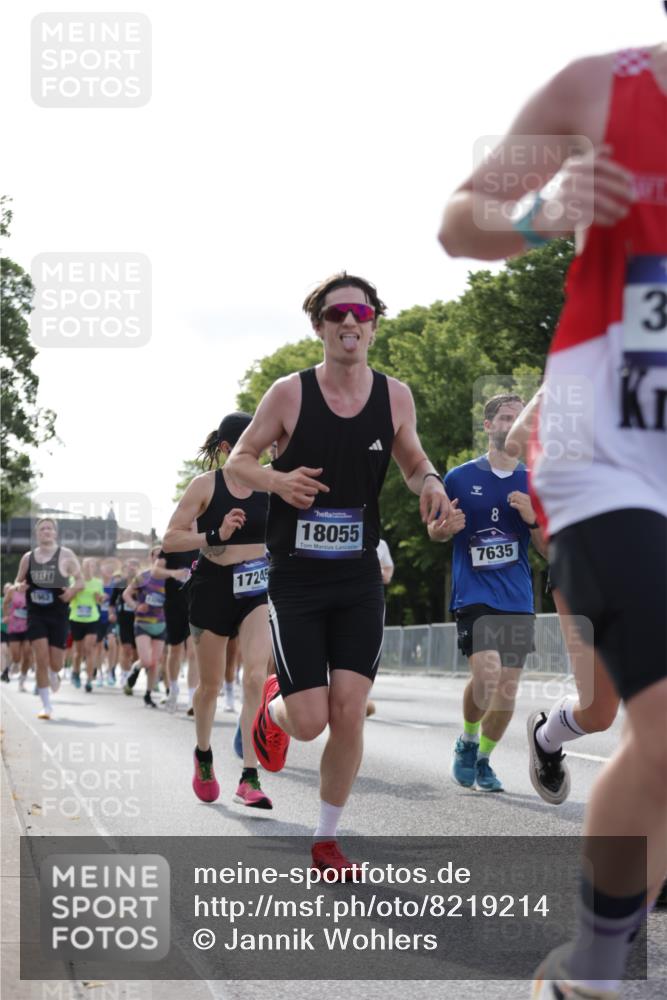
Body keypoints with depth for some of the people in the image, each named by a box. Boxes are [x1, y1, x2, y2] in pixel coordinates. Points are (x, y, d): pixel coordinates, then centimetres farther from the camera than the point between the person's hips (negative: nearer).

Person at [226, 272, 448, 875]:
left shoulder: (395, 397, 1)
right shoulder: (289, 393, -8)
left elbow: (413, 462, 17)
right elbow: (238, 460, 1)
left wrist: (428, 482, -7)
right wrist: (277, 480, -20)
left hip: (360, 581, 3)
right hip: (296, 579, -2)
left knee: (349, 714, -4)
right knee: (309, 722, -8)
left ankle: (327, 842, 13)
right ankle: (273, 705, 31)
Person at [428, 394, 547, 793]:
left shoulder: (534, 484, 8)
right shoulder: (460, 478, 2)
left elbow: (549, 549, 9)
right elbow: (435, 531, 14)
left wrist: (533, 518, -11)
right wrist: (445, 528, -10)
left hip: (517, 599, 3)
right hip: (474, 593, -3)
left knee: (507, 689, 3)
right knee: (487, 673, -22)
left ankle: (484, 760, 25)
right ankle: (467, 741, 5)